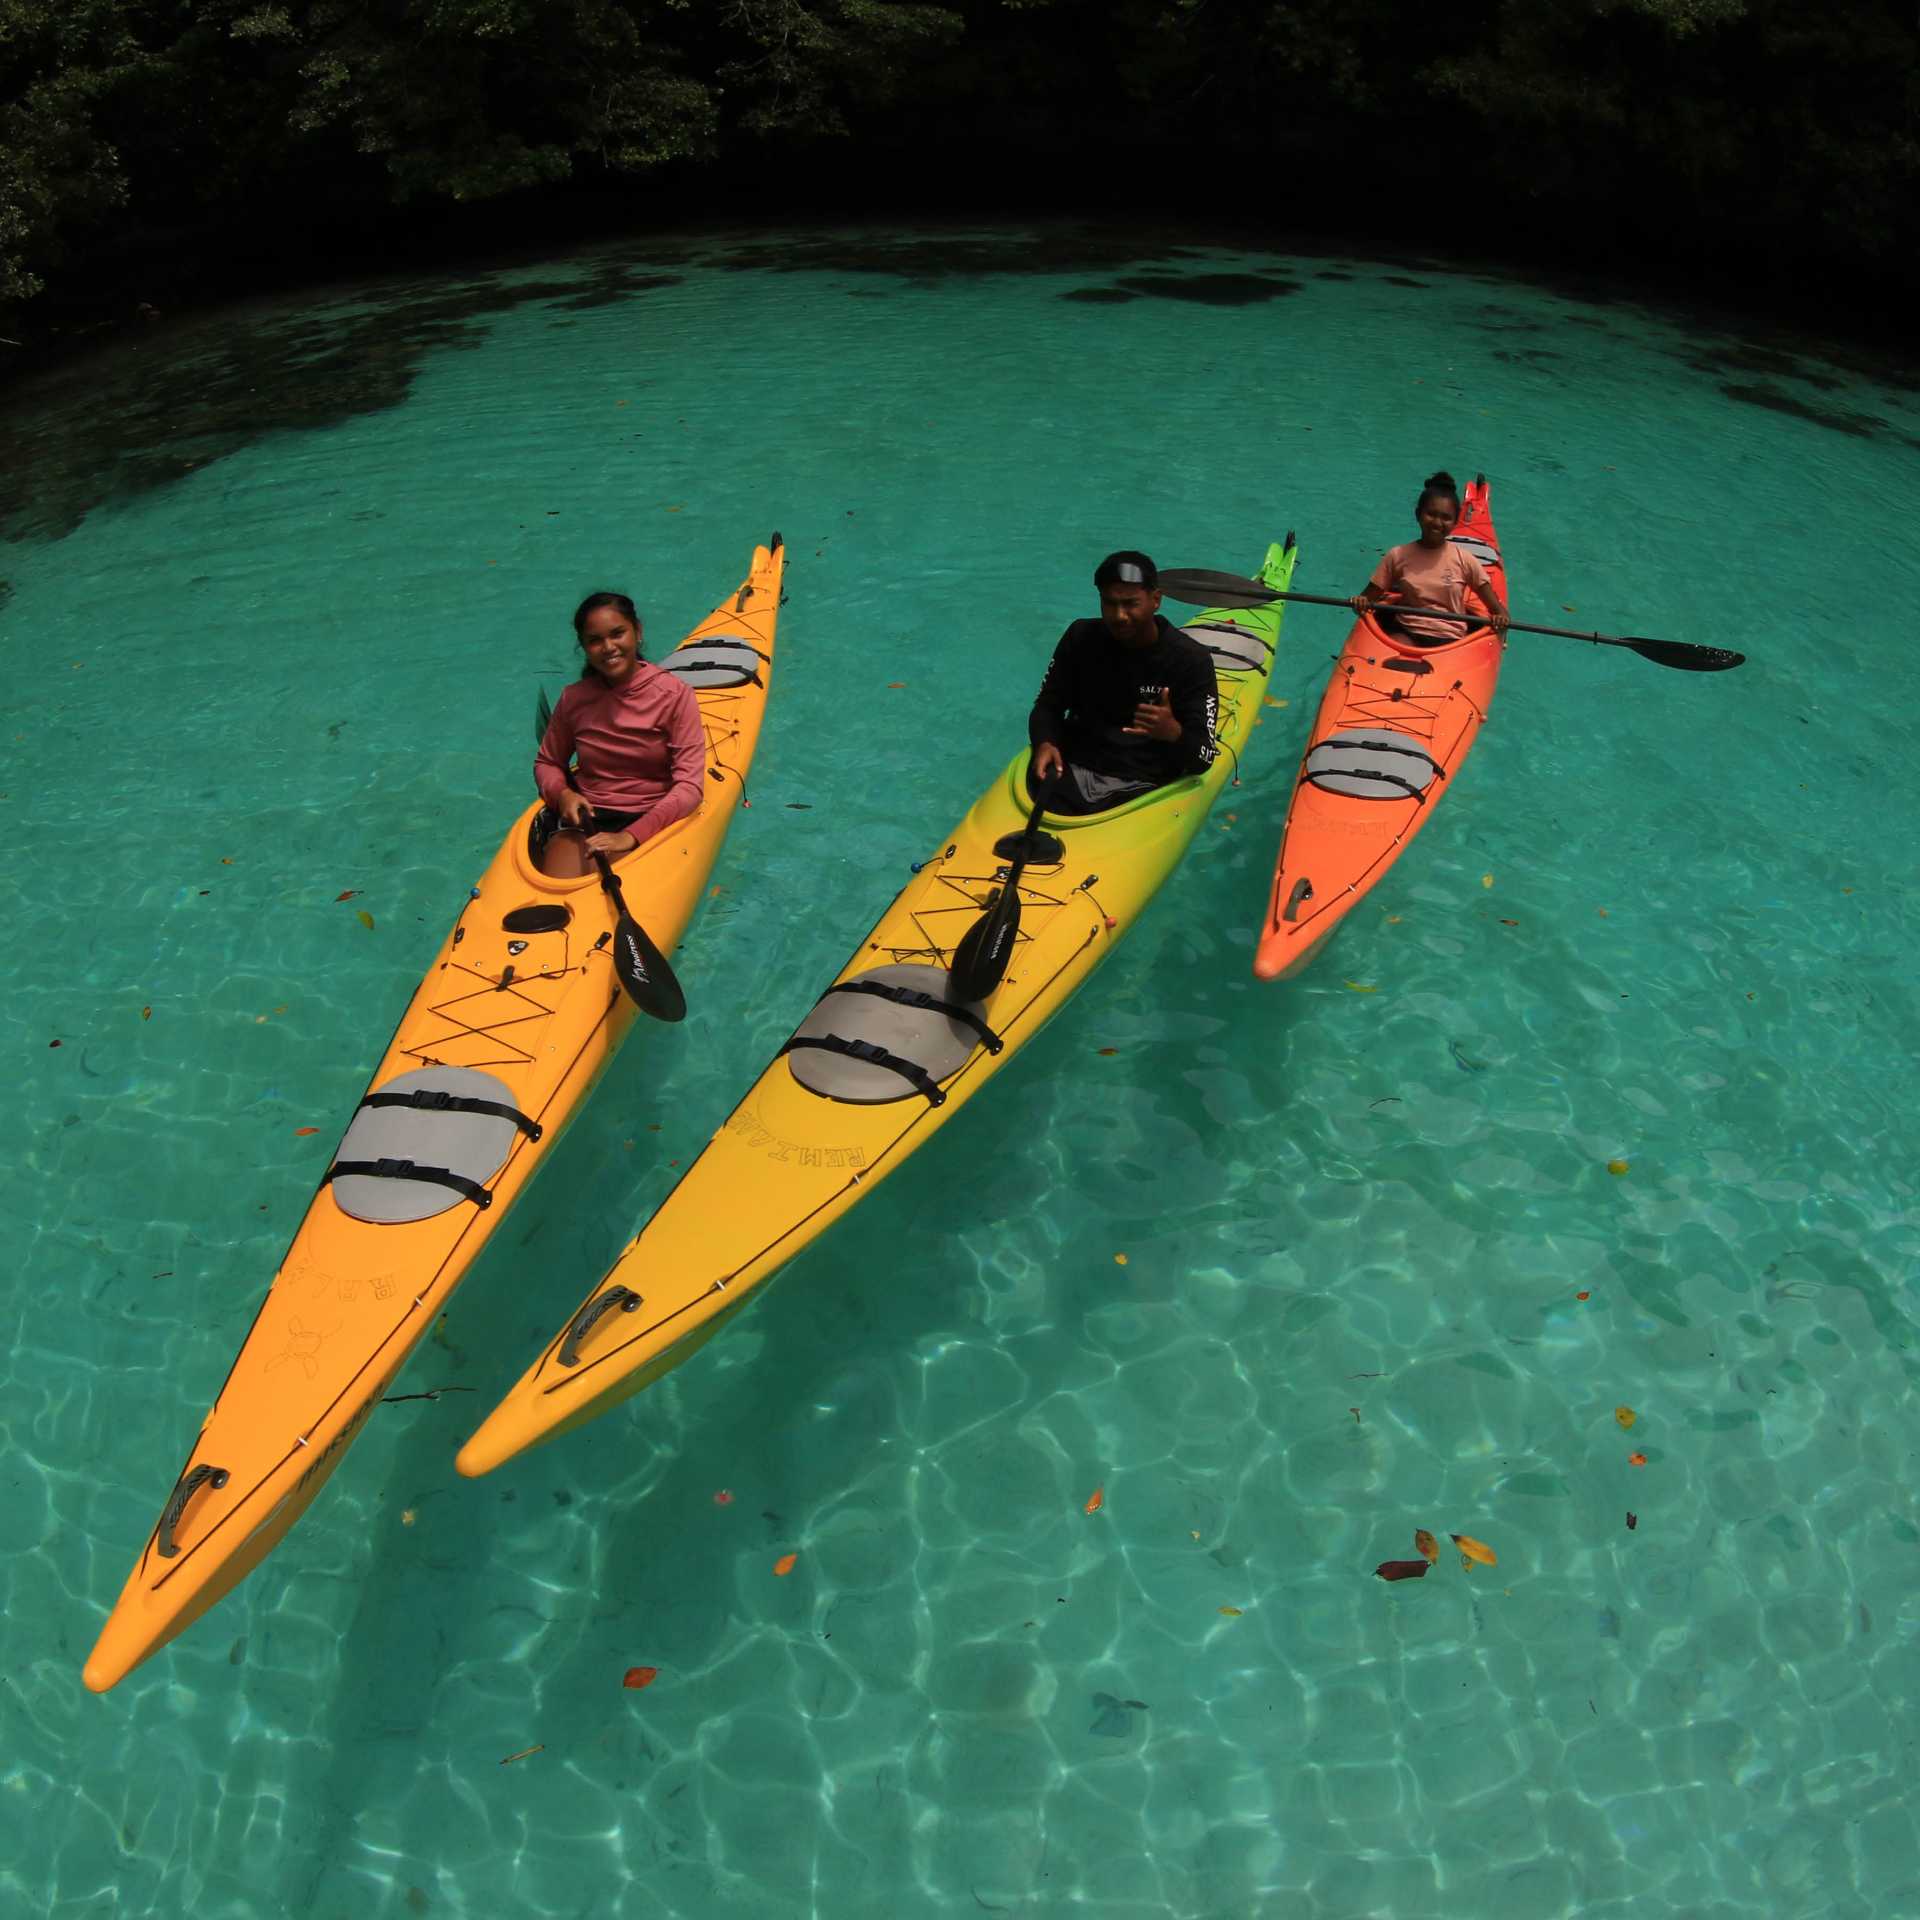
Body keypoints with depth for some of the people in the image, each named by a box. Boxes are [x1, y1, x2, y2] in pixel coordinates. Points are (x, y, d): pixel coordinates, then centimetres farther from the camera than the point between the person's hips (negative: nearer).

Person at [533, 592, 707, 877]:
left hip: (647, 821, -2)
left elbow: (690, 786, -12)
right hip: (583, 817, 3)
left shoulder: (675, 695, -6)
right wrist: (561, 794, -5)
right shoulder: (574, 699, 5)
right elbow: (547, 763, 20)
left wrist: (630, 837, -23)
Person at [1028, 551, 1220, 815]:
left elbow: (1203, 759, -7)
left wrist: (1173, 733, -29)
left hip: (1142, 787, -1)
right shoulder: (1081, 638, 5)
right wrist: (1044, 743, -9)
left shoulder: (1191, 661, -5)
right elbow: (1048, 706, 13)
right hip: (1072, 769, 2)